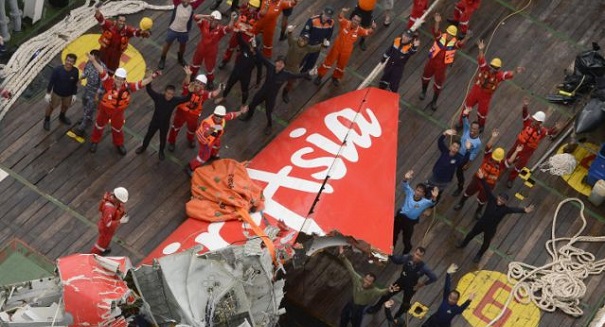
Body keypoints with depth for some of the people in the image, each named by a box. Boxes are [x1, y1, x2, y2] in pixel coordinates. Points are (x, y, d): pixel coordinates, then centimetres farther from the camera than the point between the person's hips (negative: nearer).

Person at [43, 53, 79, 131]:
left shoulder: (75, 71, -22)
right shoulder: (57, 70, -30)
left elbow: (75, 84, -5)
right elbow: (51, 81, -18)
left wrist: (74, 94, 2)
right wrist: (48, 93, -13)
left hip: (68, 94, 3)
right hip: (57, 93, -3)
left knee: (65, 106, 28)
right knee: (51, 106, 17)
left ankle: (62, 117, 59)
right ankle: (47, 120, 44)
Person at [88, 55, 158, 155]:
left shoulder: (128, 87, -23)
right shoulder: (109, 83, -31)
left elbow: (141, 83, -21)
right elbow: (102, 71, -41)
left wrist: (152, 77, -31)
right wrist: (93, 61, -52)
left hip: (118, 112, 2)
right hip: (105, 110, -2)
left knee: (118, 128, 26)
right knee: (99, 125, 23)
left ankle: (119, 144, 52)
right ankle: (94, 141, 49)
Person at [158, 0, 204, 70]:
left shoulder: (192, 6, -18)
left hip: (184, 31, 2)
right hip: (173, 29, -2)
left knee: (183, 45, 24)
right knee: (167, 44, 17)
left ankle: (180, 58, 51)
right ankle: (162, 59, 39)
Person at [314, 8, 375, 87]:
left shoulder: (359, 30, -15)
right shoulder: (346, 23, -19)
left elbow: (368, 32, -16)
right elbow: (340, 18, -28)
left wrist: (372, 28, -39)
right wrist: (342, 11, -50)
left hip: (346, 51, 2)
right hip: (337, 47, -2)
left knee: (341, 65, 21)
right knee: (328, 62, 13)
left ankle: (335, 78, 47)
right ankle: (320, 76, 30)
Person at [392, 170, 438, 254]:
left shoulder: (425, 202, -20)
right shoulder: (410, 193, -14)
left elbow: (432, 203, -41)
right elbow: (405, 185, -31)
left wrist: (434, 197, -66)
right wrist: (405, 179, -55)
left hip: (410, 222, -2)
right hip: (400, 216, 2)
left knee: (406, 240, 11)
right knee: (394, 235, 21)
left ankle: (404, 256, 40)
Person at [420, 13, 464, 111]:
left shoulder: (455, 43, -22)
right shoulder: (440, 36, -19)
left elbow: (461, 44, -45)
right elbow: (435, 31, -40)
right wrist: (437, 22, -60)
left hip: (442, 65, -2)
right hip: (432, 61, 2)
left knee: (438, 84, 11)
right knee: (426, 77, 24)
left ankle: (434, 101, 33)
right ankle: (423, 92, 54)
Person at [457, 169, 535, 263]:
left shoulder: (505, 209, -27)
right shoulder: (492, 200, -24)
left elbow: (515, 210, -41)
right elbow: (488, 189, -33)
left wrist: (524, 210, -59)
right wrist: (482, 179, -44)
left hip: (491, 229, -1)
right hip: (481, 223, 2)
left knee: (486, 243, 22)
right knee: (472, 234, 28)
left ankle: (479, 255, 51)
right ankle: (464, 243, 58)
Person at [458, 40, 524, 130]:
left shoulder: (499, 75, -23)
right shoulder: (484, 68, -19)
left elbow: (508, 74, -39)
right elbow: (481, 60, -35)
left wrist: (516, 72, -61)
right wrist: (481, 50, -54)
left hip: (486, 96, -2)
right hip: (476, 90, 2)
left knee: (482, 112, 15)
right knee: (467, 106, 17)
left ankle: (481, 126, 46)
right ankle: (462, 122, 41)